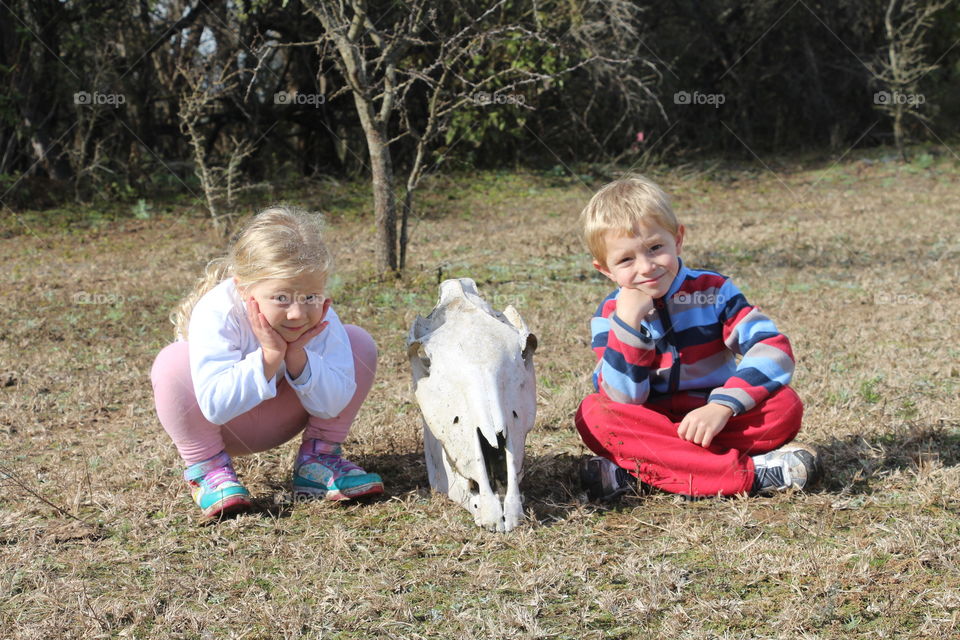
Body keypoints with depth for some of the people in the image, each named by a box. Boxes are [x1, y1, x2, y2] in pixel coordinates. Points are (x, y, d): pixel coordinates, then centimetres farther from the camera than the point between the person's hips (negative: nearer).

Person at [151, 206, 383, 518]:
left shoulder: (318, 315, -21)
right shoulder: (216, 314, -33)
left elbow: (333, 406, -23)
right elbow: (215, 406, -42)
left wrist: (297, 357, -36)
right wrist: (270, 357, -44)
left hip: (279, 419, 3)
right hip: (221, 426, -3)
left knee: (359, 343, -13)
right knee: (174, 364, -35)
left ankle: (318, 457, -3)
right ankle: (207, 465, -13)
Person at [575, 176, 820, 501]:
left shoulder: (713, 291, -3)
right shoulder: (610, 316, -4)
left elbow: (773, 349, -14)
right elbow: (624, 399, -15)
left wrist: (722, 406, -26)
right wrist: (628, 324, -26)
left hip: (712, 421, 0)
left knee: (784, 405, -25)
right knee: (593, 413, -30)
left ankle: (634, 471, -27)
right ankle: (750, 473, -32)